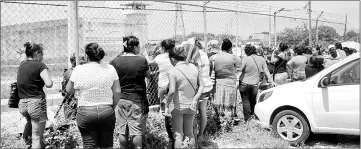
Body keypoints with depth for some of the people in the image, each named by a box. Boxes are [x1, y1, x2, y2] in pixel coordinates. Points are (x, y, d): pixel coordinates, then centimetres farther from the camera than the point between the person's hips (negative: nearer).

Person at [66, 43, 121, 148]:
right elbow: (117, 92, -1)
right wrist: (112, 107, 11)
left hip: (85, 112, -2)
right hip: (107, 111, 2)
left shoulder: (78, 70, -6)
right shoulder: (110, 69, -1)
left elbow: (69, 90, 4)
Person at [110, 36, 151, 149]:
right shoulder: (142, 60, -10)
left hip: (121, 99, 3)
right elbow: (148, 75, 6)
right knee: (137, 131, 6)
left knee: (122, 131, 12)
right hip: (137, 100, -3)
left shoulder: (115, 62, -4)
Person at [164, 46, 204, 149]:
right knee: (189, 133, 20)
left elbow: (172, 91, -23)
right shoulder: (193, 67, 1)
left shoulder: (173, 71, -17)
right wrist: (195, 99, 1)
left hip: (178, 107, -5)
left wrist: (167, 105, -13)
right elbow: (201, 85, 3)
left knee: (178, 135, 6)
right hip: (191, 107, 5)